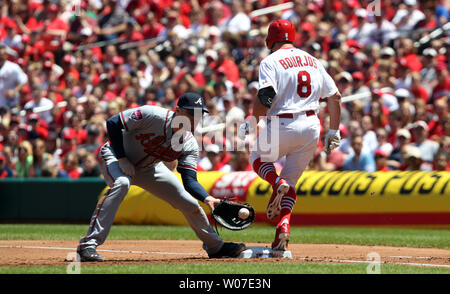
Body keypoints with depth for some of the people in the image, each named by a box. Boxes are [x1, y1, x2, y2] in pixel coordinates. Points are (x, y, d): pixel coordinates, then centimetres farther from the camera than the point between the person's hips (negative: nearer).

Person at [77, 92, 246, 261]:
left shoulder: (189, 145, -14)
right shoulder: (153, 116, -31)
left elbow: (190, 181, -18)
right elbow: (113, 123, -26)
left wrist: (208, 198, -38)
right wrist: (122, 159, -28)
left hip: (148, 169, 6)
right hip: (115, 155, -6)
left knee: (189, 202, 2)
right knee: (121, 184, -39)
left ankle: (216, 247, 25)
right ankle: (89, 245, -39)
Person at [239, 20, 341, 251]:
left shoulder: (271, 61, -5)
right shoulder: (312, 61, 14)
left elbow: (266, 98, -18)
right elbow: (335, 96, 14)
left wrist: (251, 124, -7)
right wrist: (334, 132, 19)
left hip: (283, 126, -5)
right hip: (311, 126, 5)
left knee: (257, 157, 23)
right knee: (291, 180, 15)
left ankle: (278, 184, -8)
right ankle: (283, 225, -7)